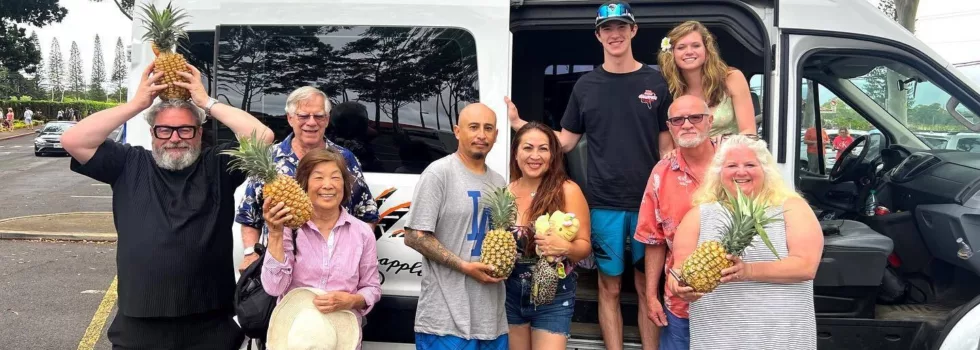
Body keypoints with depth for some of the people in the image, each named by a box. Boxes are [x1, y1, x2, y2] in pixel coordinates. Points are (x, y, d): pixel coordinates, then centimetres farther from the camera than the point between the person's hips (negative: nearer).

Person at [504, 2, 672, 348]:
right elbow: (566, 141, 9)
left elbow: (666, 144, 5)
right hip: (603, 204, 1)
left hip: (647, 202, 0)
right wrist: (520, 125, -3)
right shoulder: (586, 85, 6)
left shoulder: (655, 82, 4)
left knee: (647, 287, 7)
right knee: (609, 286, 7)